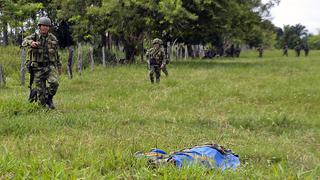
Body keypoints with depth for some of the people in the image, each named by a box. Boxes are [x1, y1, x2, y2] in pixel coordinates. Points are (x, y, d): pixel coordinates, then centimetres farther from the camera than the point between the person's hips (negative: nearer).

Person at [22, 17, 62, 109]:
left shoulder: (53, 38, 7)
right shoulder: (34, 36, 0)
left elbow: (56, 53, 16)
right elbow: (24, 42, -20)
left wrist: (59, 67, 16)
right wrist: (31, 43, -43)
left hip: (50, 66, 1)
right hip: (38, 68, -1)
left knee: (54, 82, -24)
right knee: (40, 90, 0)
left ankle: (49, 98, 2)